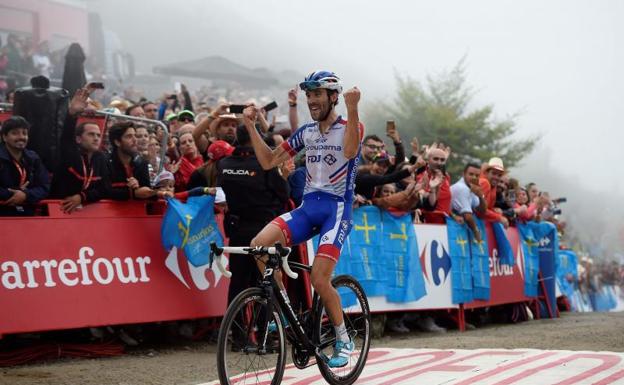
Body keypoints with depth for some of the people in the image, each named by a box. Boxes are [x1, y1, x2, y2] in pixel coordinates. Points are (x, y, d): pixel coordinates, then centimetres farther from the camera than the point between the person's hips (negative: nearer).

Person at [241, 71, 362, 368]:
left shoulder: (350, 127, -2)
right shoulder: (306, 132, 14)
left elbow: (350, 151, -26)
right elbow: (268, 161, 12)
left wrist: (352, 109, -35)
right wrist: (250, 126, 4)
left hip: (337, 208, -5)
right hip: (308, 206, 5)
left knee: (319, 280, -17)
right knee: (259, 245, -22)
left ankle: (344, 341, 4)